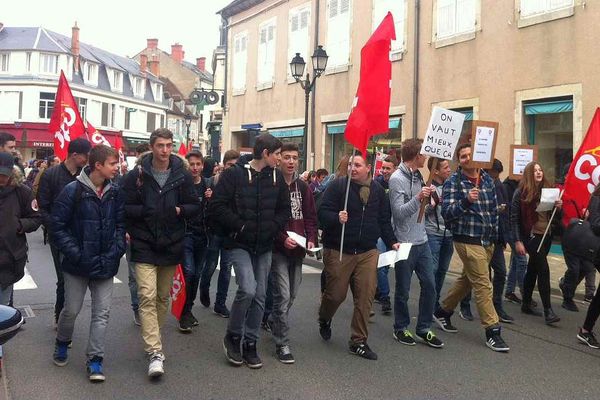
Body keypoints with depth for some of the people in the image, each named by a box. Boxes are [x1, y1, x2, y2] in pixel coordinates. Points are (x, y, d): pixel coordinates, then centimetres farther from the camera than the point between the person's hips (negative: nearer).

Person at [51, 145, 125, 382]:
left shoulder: (115, 193, 0)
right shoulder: (73, 191, -12)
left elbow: (120, 224, 7)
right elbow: (57, 225, -10)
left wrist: (116, 251, -6)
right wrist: (75, 253, -15)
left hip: (105, 264, 3)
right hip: (78, 264, -3)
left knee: (102, 312, 3)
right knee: (71, 310, 11)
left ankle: (95, 359, 14)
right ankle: (62, 344, 40)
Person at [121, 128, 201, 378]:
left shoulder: (183, 175, 0)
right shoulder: (136, 175, -5)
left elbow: (195, 207, 4)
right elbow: (125, 208, -3)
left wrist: (178, 210, -14)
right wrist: (145, 211, -18)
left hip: (171, 246, 3)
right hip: (144, 246, -3)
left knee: (163, 297, 15)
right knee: (147, 296, -12)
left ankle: (152, 340, 34)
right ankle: (155, 353, -10)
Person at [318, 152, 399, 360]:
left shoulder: (377, 190, 10)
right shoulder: (338, 185, -5)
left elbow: (384, 220, 15)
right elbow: (323, 213, -10)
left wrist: (391, 242, 6)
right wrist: (337, 218, -29)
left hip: (367, 252, 3)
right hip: (338, 251, -3)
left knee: (365, 297, -1)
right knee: (336, 294, 5)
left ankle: (359, 341, 12)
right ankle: (324, 319, 40)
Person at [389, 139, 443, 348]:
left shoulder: (418, 176, 9)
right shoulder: (397, 178, -14)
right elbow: (399, 212, -21)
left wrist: (429, 199, 5)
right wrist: (418, 198, -31)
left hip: (422, 241, 7)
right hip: (405, 243, -7)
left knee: (429, 285, 8)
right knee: (403, 290, 6)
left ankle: (424, 329, 21)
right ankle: (401, 329, 23)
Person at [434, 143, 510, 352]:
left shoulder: (487, 179, 9)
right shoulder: (453, 182, -8)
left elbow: (494, 209, 19)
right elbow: (446, 212, -16)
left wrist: (495, 235, 18)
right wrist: (466, 201, -31)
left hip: (487, 241, 7)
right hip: (467, 240, -7)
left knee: (467, 279, 18)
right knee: (483, 285, -7)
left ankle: (443, 311, 35)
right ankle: (492, 331, 1)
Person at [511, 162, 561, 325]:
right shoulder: (521, 192, -8)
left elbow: (552, 215, 16)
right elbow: (514, 218, -9)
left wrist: (558, 207, -7)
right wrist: (518, 241, -13)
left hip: (546, 235, 6)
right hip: (531, 236, -6)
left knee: (533, 269, 13)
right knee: (544, 270, -12)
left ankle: (526, 304, 23)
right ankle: (548, 310, -10)